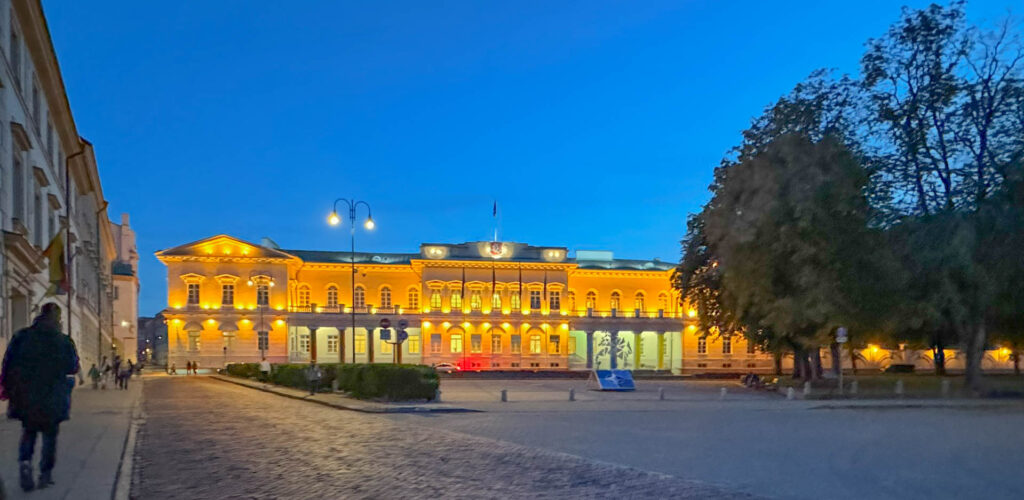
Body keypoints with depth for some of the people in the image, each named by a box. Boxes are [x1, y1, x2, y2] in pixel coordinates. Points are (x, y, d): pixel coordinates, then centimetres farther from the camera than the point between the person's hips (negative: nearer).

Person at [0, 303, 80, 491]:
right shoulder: (64, 341, -6)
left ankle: (24, 462, -8)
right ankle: (46, 474, 10)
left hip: (26, 396, 1)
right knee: (50, 434, 11)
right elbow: (73, 368, 0)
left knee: (28, 431, 17)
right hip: (52, 399, -1)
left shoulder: (22, 336, -2)